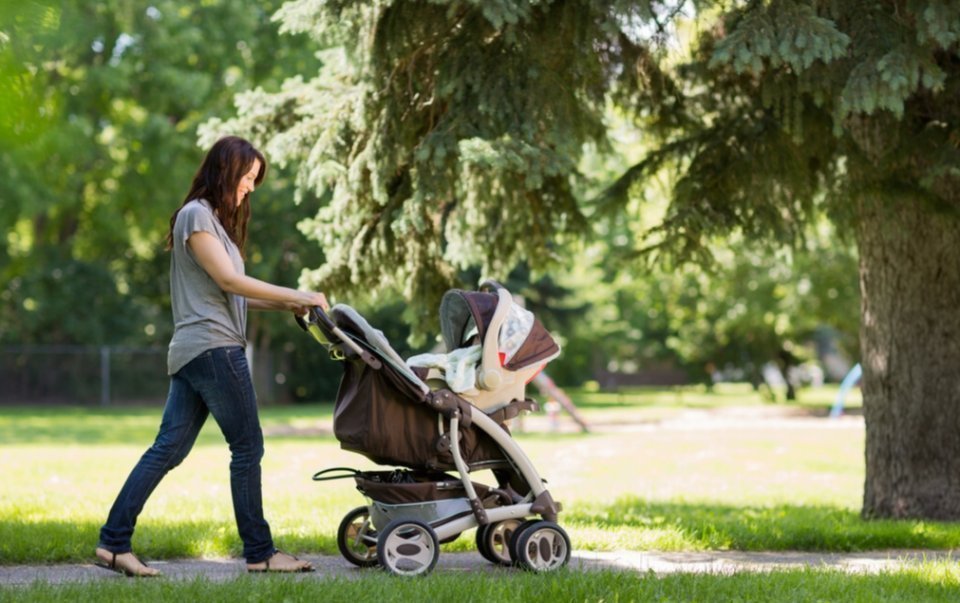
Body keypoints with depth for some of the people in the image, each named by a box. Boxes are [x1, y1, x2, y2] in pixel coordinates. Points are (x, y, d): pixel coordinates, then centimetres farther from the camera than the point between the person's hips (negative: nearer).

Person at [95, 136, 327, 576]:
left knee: (168, 449, 5)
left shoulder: (215, 220, 23)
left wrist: (285, 306, 8)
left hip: (191, 354, 9)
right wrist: (296, 297, -12)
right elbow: (228, 280, -13)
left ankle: (114, 543, 2)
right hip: (213, 347, -9)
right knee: (247, 448, -4)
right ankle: (259, 552, 2)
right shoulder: (196, 215, -6)